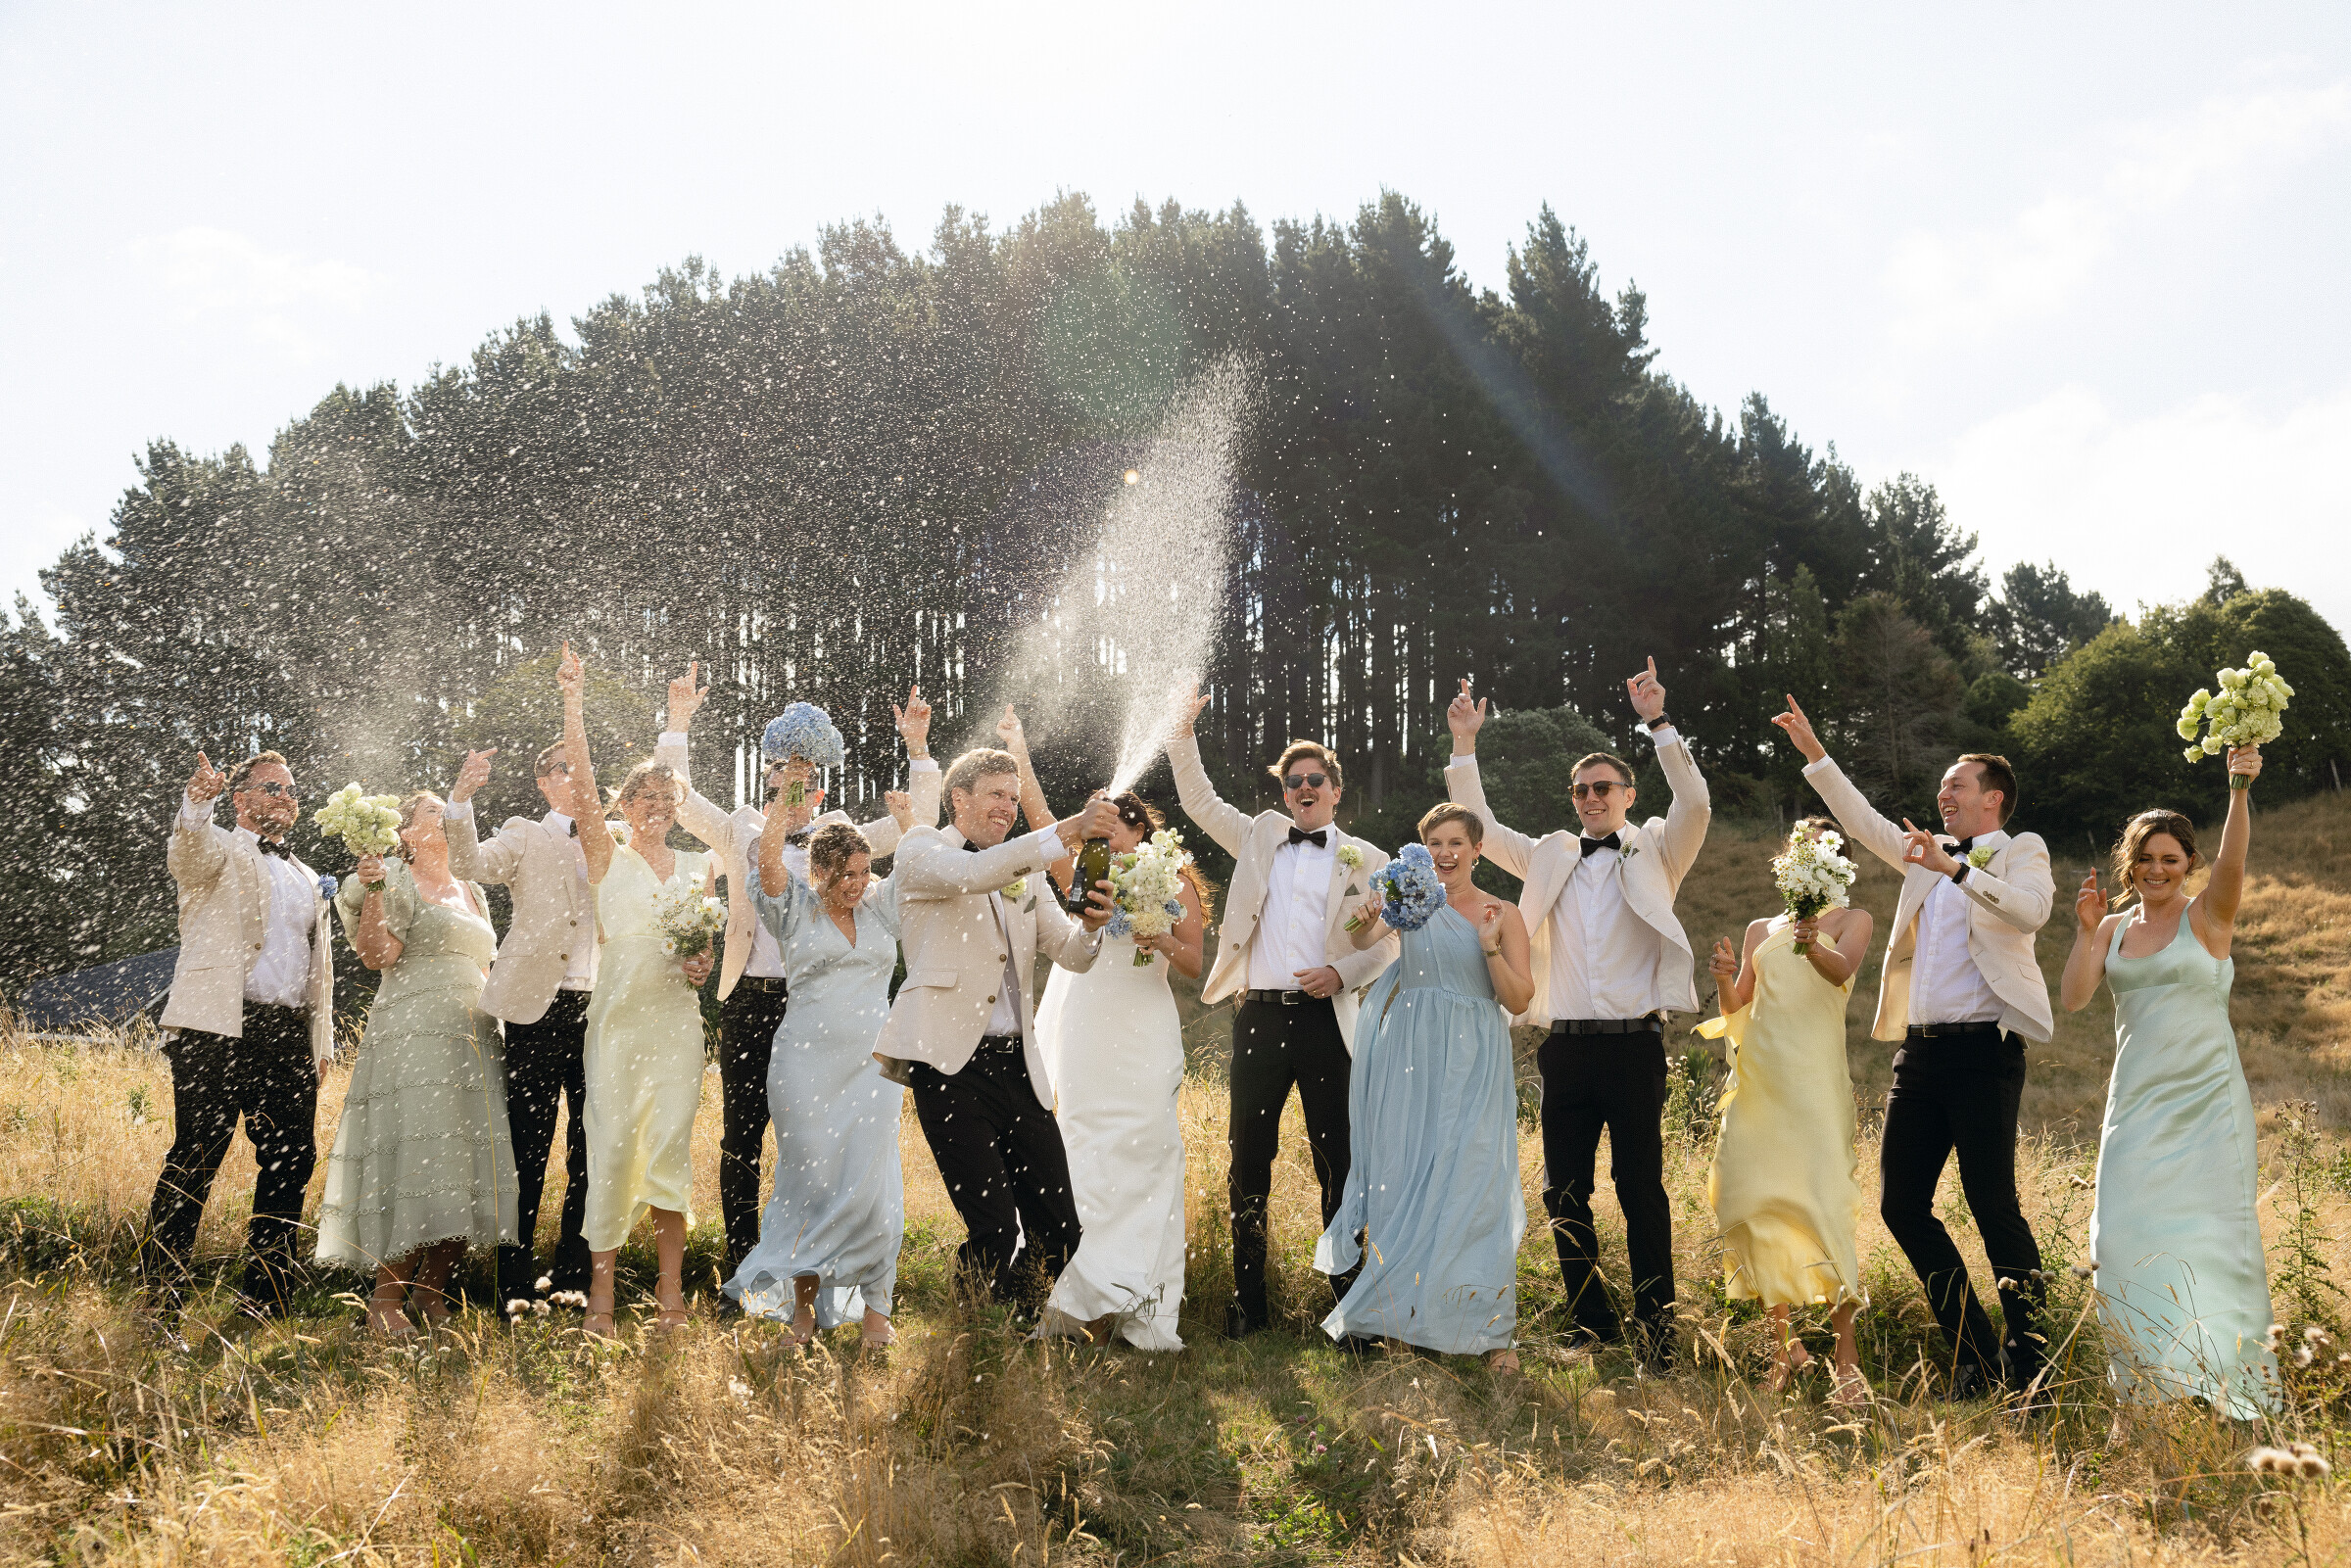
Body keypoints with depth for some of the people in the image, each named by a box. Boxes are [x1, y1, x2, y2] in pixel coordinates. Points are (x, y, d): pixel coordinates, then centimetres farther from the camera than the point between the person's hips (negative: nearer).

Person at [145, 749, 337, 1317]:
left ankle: (264, 1300, 12)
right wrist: (197, 802, -40)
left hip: (290, 1036, 6)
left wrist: (320, 1042, 17)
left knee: (291, 1162, 4)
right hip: (219, 1029, -6)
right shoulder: (217, 850, 7)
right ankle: (161, 1293, -6)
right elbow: (186, 853, -19)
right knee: (195, 1158, -9)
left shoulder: (308, 880, 26)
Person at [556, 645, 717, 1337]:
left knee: (672, 1147, 1)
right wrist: (573, 703, -16)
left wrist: (702, 964, 1)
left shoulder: (694, 866, 16)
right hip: (619, 1014, -3)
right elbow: (582, 786, -8)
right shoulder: (606, 858, 5)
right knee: (613, 1145, -6)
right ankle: (601, 1292, -1)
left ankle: (670, 1291, 7)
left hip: (678, 1016, 3)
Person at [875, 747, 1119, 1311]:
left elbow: (1070, 953, 18)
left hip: (1019, 1067, 6)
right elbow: (970, 875, -20)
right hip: (952, 1063, -6)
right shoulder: (922, 850, 3)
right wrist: (1064, 832, -26)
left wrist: (1091, 924, -6)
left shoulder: (1024, 871, 22)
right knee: (995, 1232, -9)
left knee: (1060, 1231, 0)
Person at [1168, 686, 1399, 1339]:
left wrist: (1341, 973, -12)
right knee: (1249, 1162, 4)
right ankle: (1247, 1301, 10)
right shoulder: (1260, 837, 15)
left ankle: (1347, 1293, 9)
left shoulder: (1367, 861, 8)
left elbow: (1389, 943, 5)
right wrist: (1183, 734, 5)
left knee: (1338, 1161, 0)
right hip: (1260, 1016, 2)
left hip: (1327, 1020, -2)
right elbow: (1200, 801, 15)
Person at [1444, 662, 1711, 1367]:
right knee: (1563, 1192, 4)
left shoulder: (1655, 855, 8)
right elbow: (1479, 827, 15)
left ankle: (1655, 1332, 0)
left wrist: (1657, 723, -14)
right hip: (1563, 1046, 4)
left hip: (1633, 1042, -4)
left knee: (1640, 1186, -5)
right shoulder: (1549, 858, 18)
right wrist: (1465, 744, 7)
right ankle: (1594, 1328, 13)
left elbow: (1695, 806, -8)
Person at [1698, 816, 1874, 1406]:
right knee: (1750, 1196, 0)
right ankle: (1784, 1341, 14)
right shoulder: (1760, 930, 21)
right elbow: (1736, 1006, 14)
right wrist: (1725, 979, -9)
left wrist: (1813, 947, -36)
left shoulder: (1851, 921, 8)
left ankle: (1847, 1361, -14)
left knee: (1822, 1201, -15)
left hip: (1815, 1075, -5)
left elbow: (1842, 970, -14)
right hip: (1759, 1074, 5)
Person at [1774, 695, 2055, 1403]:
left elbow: (2031, 910, -17)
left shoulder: (2021, 852, 3)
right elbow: (1865, 823, 25)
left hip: (1983, 1049, -7)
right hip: (1919, 1052, 7)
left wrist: (1956, 869, -27)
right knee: (1902, 1204, 3)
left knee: (1993, 1205, -10)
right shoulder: (1929, 857, 22)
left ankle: (2028, 1363, -2)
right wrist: (1813, 753, 19)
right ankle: (1976, 1357, 11)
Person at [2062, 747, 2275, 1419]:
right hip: (2137, 1099, 4)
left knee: (2207, 1233, -3)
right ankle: (2153, 1381, 11)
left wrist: (2240, 790, -39)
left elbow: (2233, 861, -23)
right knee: (2131, 1235, -1)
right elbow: (2074, 997, 0)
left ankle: (2224, 1383, 10)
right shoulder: (2114, 928, 10)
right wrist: (2085, 930, -14)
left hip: (2206, 1099, -4)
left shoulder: (2208, 915, -3)